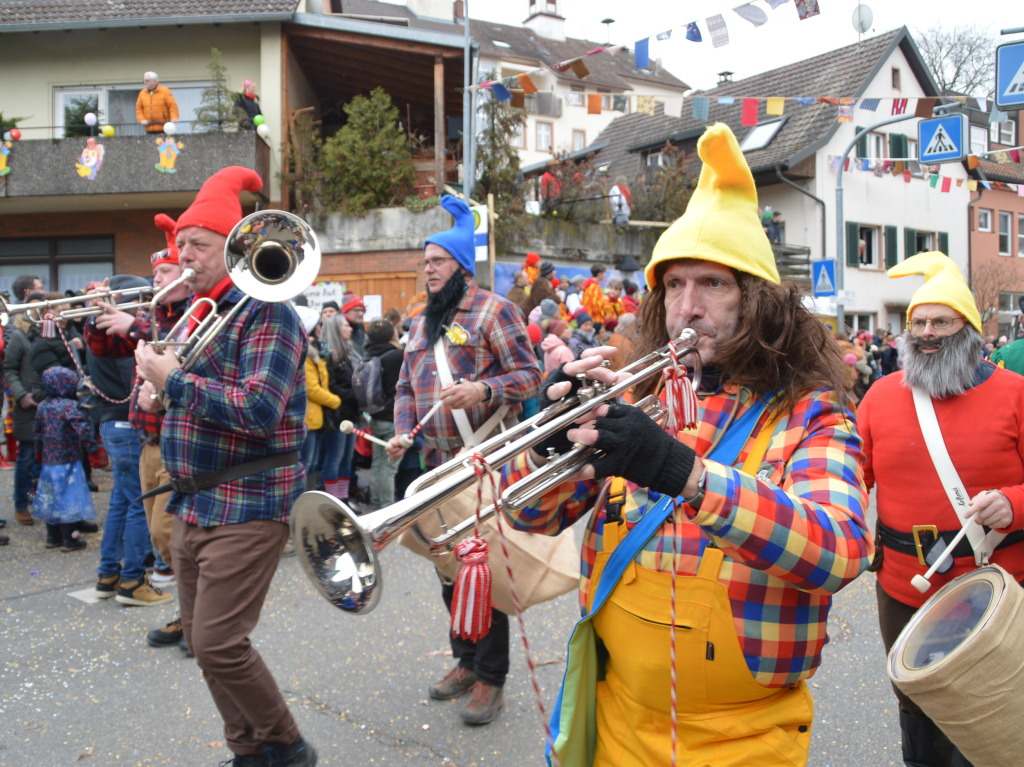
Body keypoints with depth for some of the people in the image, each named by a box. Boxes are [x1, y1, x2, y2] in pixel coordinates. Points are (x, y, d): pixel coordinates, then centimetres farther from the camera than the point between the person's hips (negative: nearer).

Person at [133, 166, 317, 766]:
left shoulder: (267, 314, -13)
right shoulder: (197, 313, 14)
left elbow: (259, 409, -25)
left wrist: (174, 379, -19)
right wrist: (157, 389, 5)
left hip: (248, 506, -9)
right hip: (191, 504, 9)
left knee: (219, 643, -9)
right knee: (202, 639, 13)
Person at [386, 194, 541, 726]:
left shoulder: (491, 310, -5)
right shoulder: (421, 323, 18)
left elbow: (530, 374, -10)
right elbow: (406, 387, 21)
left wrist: (482, 390, -26)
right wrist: (403, 433, 3)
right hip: (439, 463, 8)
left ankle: (490, 679, 10)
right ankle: (465, 661, 31)